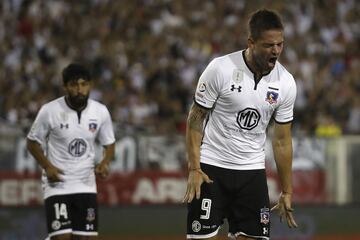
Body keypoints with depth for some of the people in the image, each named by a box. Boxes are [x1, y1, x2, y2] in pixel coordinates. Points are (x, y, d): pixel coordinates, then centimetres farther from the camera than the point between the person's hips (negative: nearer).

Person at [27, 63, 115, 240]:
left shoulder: (100, 112, -2)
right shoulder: (50, 111, -11)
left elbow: (109, 144, 11)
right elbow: (33, 142, 1)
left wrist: (105, 163, -9)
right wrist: (47, 166, -13)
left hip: (86, 184, 3)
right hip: (57, 184, -3)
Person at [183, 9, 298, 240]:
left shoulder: (286, 82, -2)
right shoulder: (220, 69, -13)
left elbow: (282, 140, 7)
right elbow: (196, 119, -4)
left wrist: (287, 191, 7)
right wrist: (194, 169, -12)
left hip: (252, 170, 3)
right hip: (211, 168, -3)